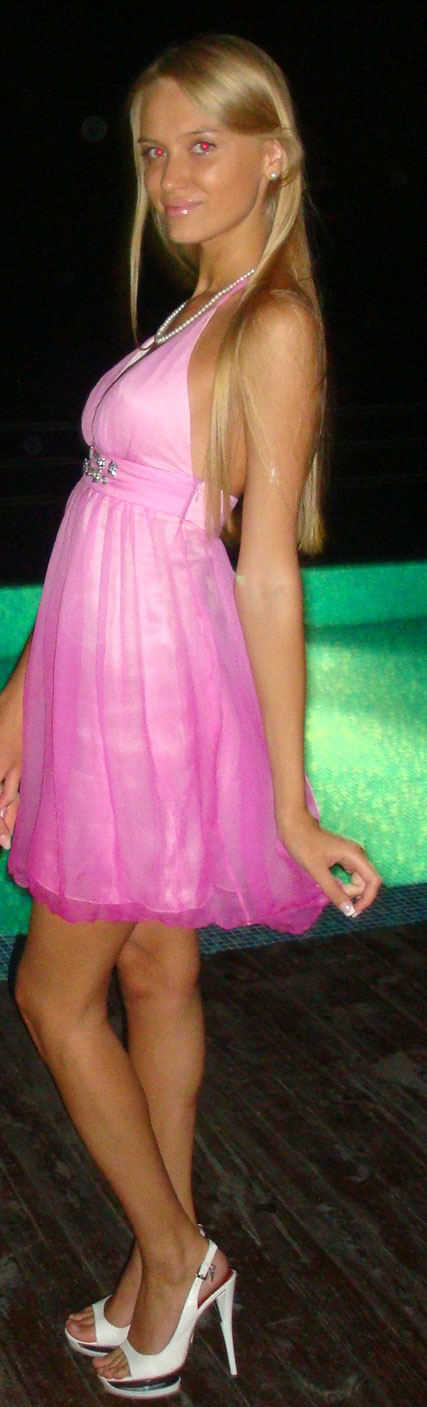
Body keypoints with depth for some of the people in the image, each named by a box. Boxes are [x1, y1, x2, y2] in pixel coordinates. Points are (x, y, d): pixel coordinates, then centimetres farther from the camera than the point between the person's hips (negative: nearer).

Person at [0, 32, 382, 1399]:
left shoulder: (274, 323, -12)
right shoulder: (193, 315, 14)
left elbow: (268, 569, -17)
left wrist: (291, 802, -15)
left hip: (160, 685, -9)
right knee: (156, 977, 16)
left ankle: (173, 1254, 23)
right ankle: (171, 1264, 32)